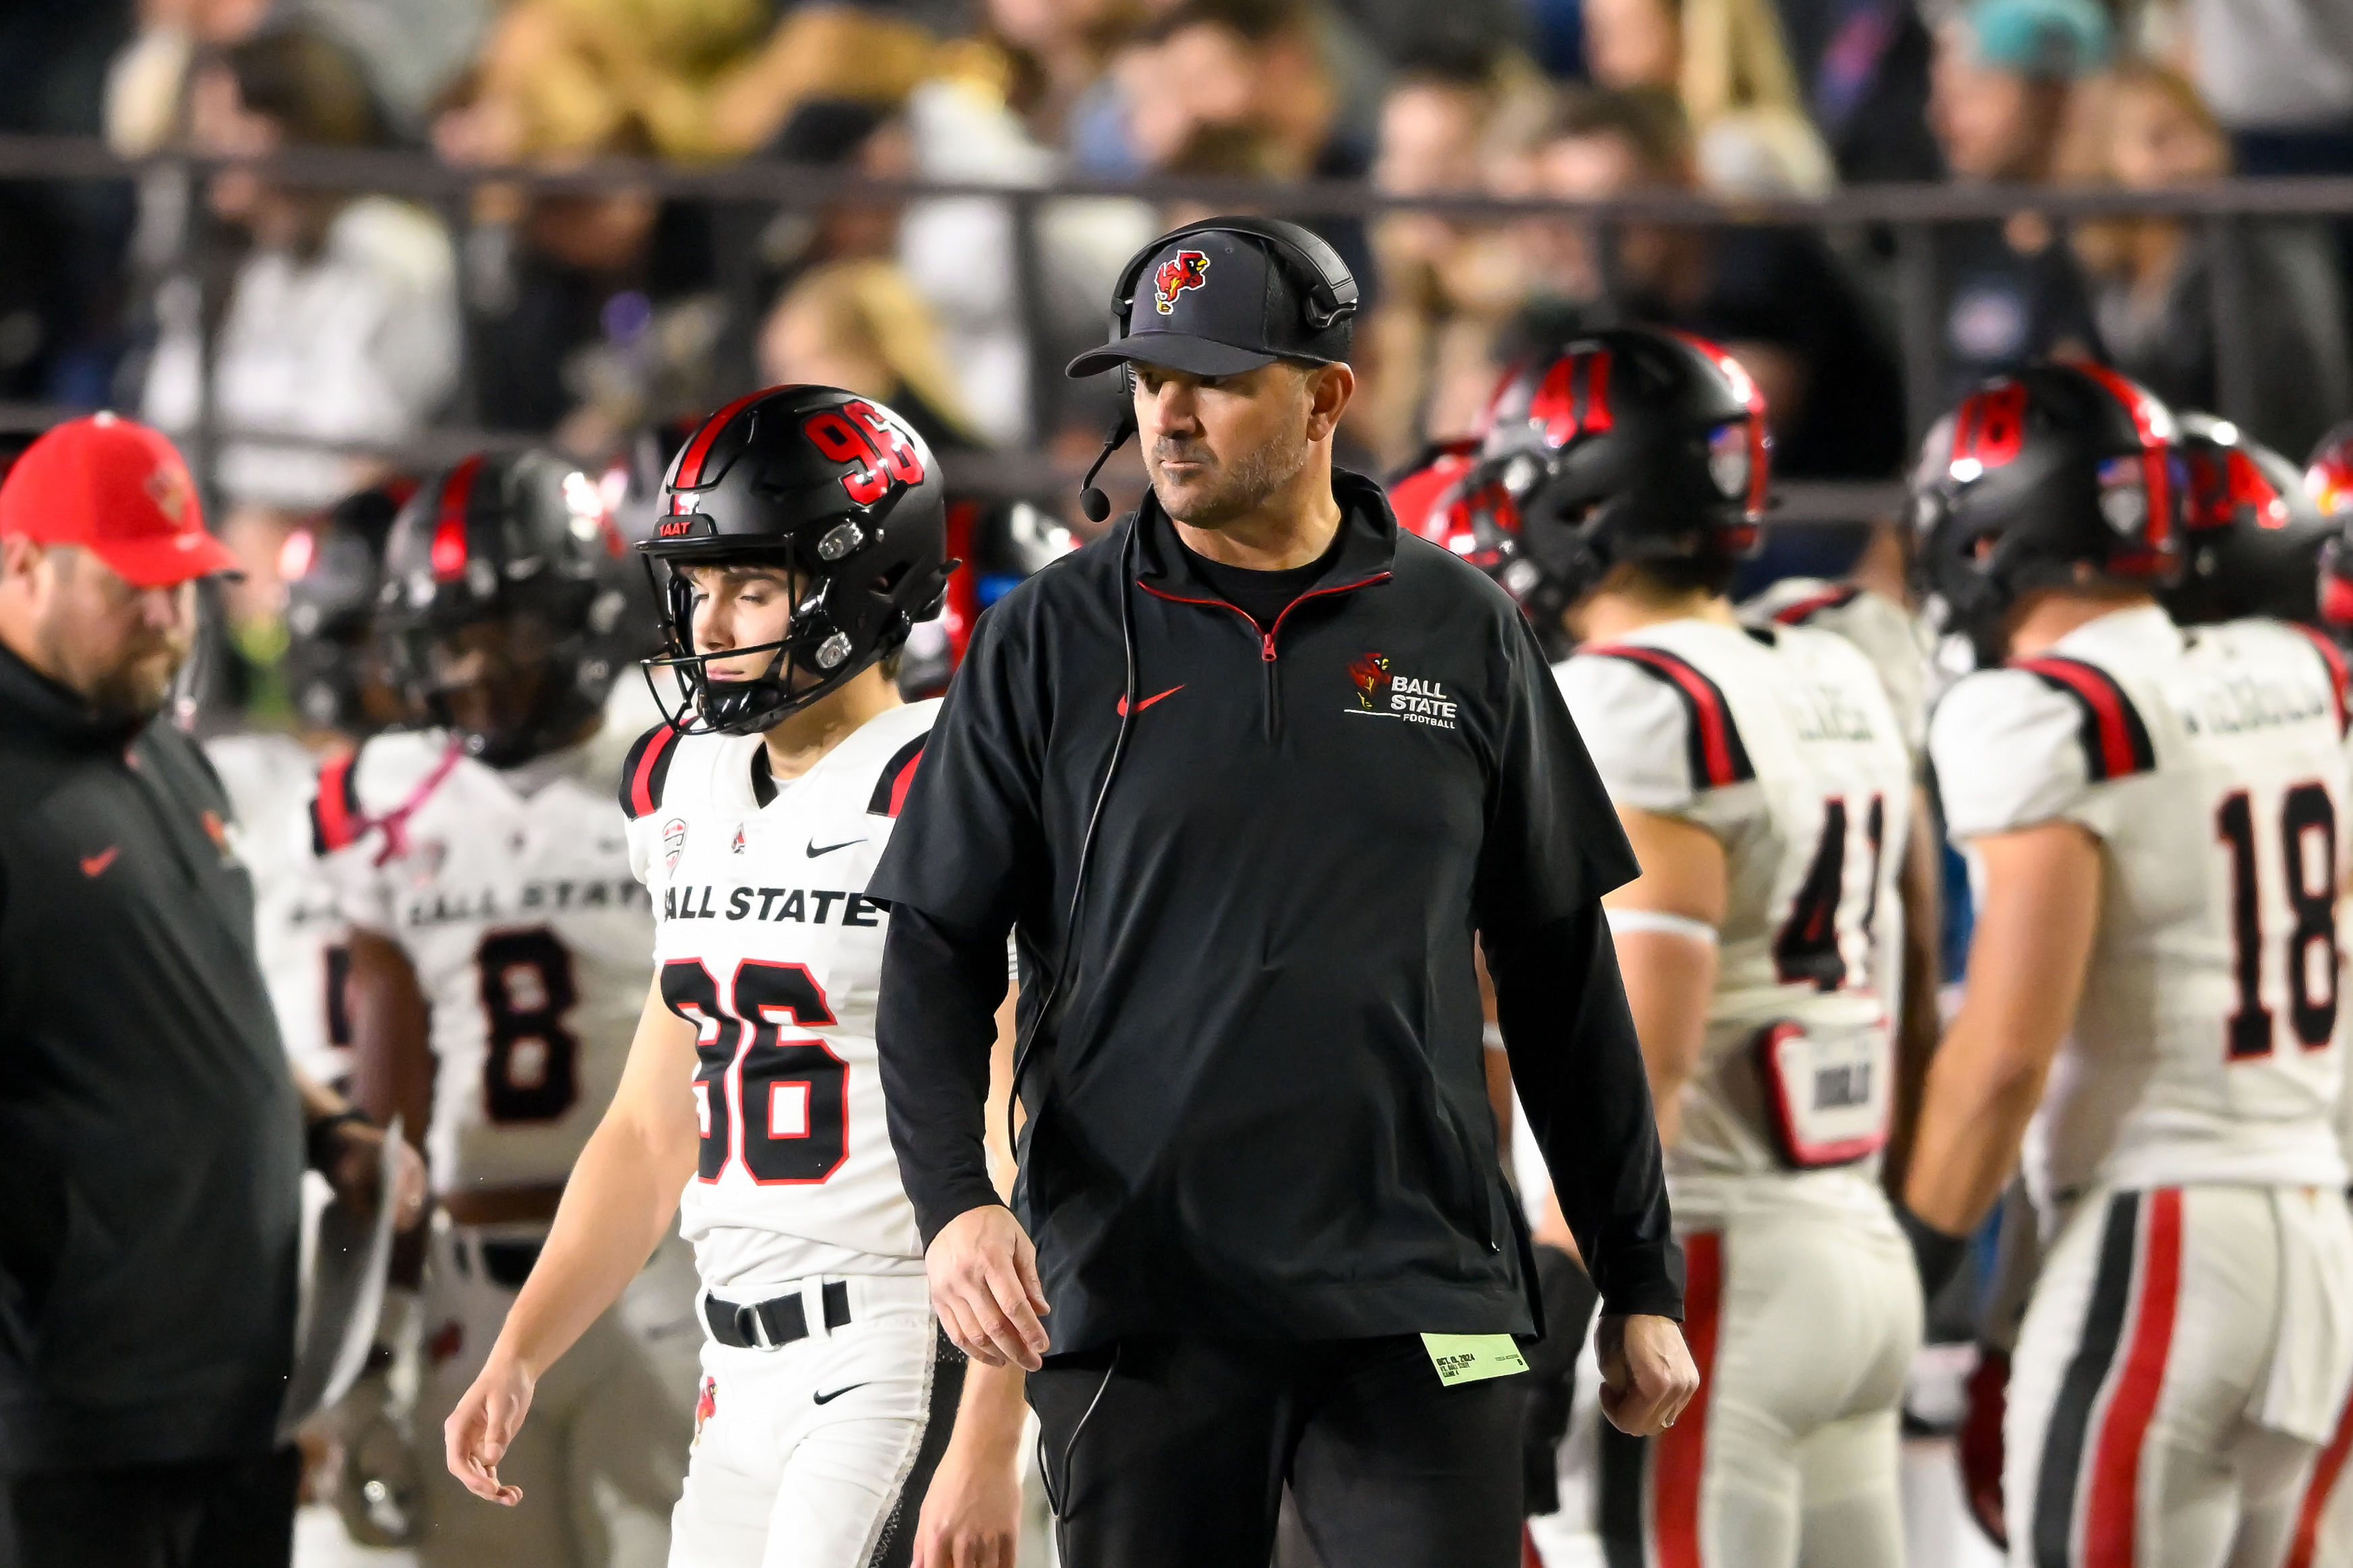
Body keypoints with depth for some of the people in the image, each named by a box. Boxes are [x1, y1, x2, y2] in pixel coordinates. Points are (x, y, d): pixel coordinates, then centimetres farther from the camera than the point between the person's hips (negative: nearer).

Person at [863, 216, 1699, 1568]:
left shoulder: (1461, 634, 8)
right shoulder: (1054, 640, 5)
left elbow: (1563, 970, 13)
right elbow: (937, 949, 4)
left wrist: (1641, 1279, 12)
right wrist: (954, 1200, -13)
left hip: (1416, 1299, 0)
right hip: (1137, 1305, 0)